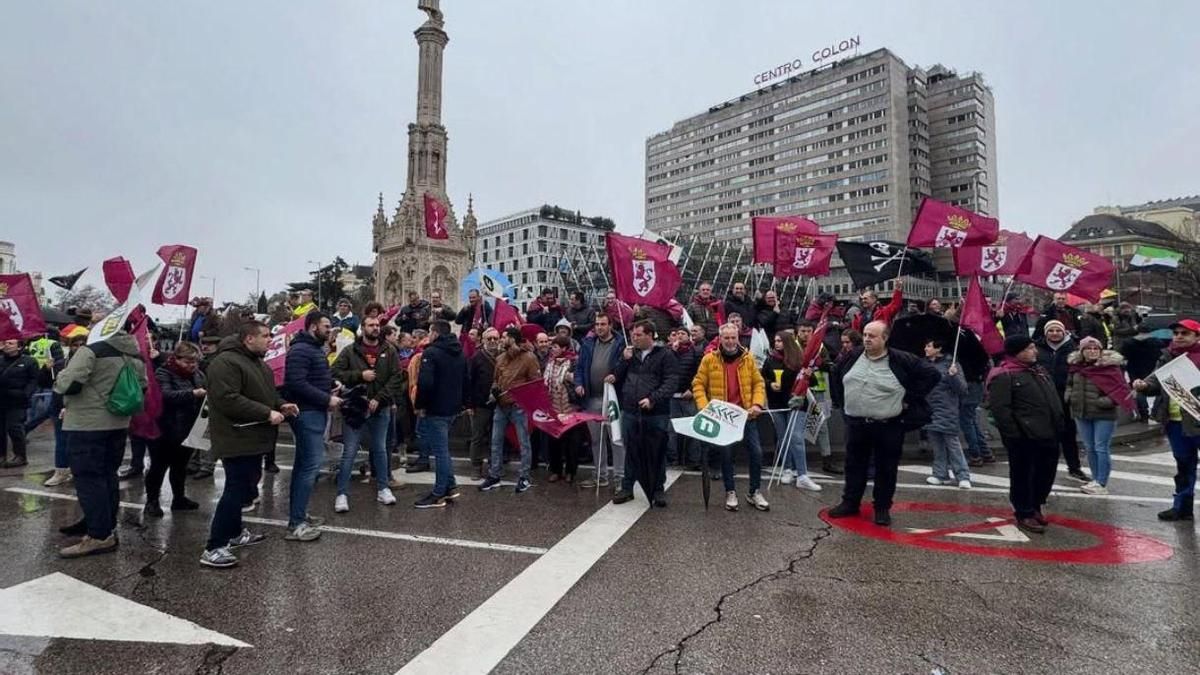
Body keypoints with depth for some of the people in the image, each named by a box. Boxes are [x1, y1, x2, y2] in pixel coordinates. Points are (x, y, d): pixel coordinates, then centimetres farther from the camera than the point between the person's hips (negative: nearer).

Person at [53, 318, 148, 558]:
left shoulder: (92, 350, -15)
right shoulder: (135, 356, 9)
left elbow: (68, 384, -20)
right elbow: (141, 388, 15)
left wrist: (58, 381, 1)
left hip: (87, 424, -7)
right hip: (118, 423, 8)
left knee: (88, 477, -3)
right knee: (107, 475, 16)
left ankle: (100, 536, -3)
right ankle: (105, 525, 26)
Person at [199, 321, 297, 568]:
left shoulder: (258, 363, 15)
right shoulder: (226, 362, -18)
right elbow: (228, 400, -27)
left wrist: (281, 405, 5)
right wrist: (267, 413, -25)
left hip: (252, 438, 10)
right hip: (237, 439, -10)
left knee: (243, 487, 20)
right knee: (237, 489, -8)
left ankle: (235, 533, 34)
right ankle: (213, 549, 0)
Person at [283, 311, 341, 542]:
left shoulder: (315, 348, 18)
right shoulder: (300, 350, -15)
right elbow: (297, 383, -25)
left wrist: (329, 391, 9)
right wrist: (327, 399, -20)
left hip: (315, 412, 11)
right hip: (307, 413, -11)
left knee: (304, 465, 15)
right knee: (310, 465, -11)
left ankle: (298, 515, 24)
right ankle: (295, 524, -7)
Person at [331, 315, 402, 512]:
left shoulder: (389, 352, 2)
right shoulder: (350, 351, 0)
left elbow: (396, 378, -4)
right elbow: (336, 373, -6)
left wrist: (379, 399, -14)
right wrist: (360, 375, -18)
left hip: (381, 409, 2)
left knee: (380, 450, 14)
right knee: (349, 452, 1)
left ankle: (382, 488, 26)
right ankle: (342, 493, 10)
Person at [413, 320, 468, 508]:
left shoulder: (431, 352, -14)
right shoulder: (460, 354, 13)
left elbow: (425, 382, -23)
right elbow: (466, 382, 17)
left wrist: (420, 405, -11)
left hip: (436, 409, -8)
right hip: (452, 408, 8)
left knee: (440, 450, -3)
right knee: (442, 448, 19)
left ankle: (438, 495, 5)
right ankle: (450, 487, 20)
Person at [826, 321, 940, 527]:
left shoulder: (901, 360, -11)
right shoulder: (853, 357, 2)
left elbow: (932, 374, -7)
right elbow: (835, 376, 19)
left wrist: (909, 399, -8)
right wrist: (840, 401, 13)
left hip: (888, 427, -4)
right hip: (856, 425, 4)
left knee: (886, 469, 7)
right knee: (854, 466, 13)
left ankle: (883, 508, 20)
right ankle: (850, 503, 26)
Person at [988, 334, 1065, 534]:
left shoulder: (1040, 370, 15)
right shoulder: (1003, 376, -15)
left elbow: (1055, 398, 24)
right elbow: (999, 408, -18)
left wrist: (1060, 423, 16)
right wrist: (1014, 434, -18)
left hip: (1048, 435, 9)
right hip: (1024, 438, -9)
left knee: (1046, 474, 16)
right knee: (1023, 476, 2)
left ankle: (1035, 507, 33)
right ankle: (1024, 514, 13)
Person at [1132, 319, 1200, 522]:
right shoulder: (1168, 356, 9)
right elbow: (1158, 380, 7)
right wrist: (1144, 385, -14)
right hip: (1175, 420, 5)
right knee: (1183, 465, 17)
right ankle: (1182, 506, 27)